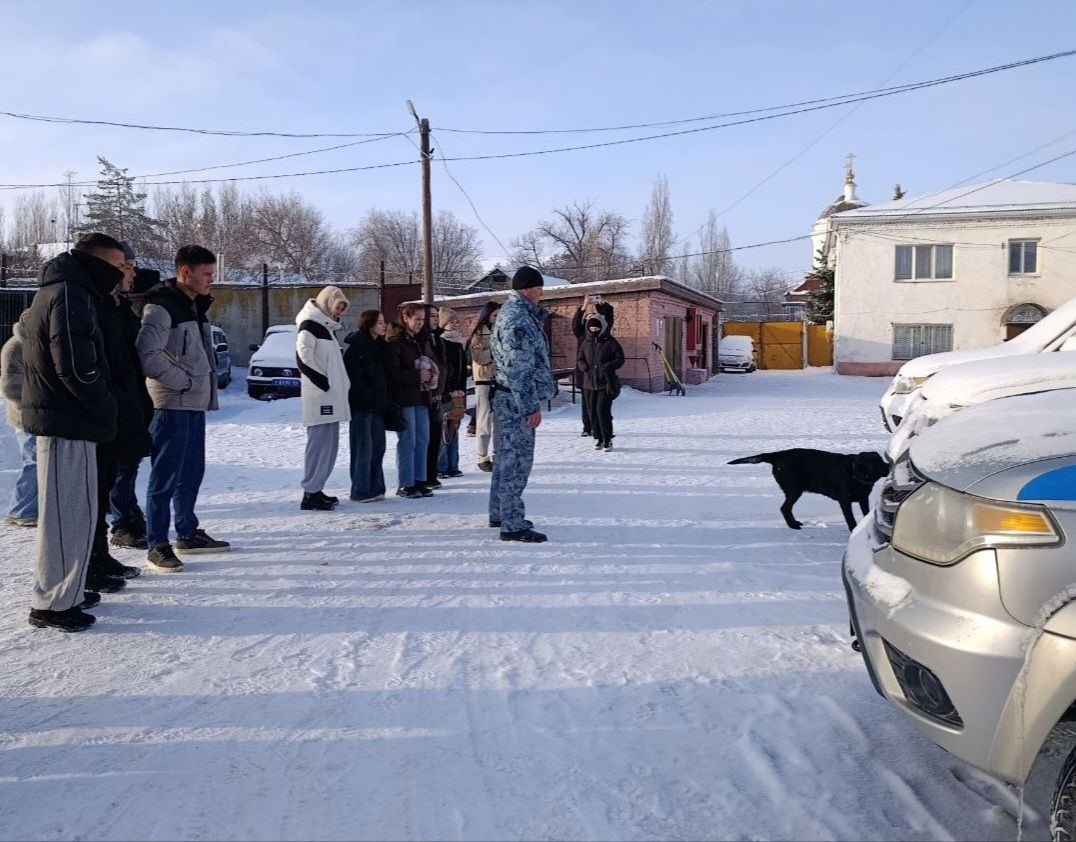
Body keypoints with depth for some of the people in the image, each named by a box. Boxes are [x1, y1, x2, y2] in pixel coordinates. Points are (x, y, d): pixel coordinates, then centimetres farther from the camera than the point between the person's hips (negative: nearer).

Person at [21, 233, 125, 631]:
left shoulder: (54, 291, 19)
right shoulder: (70, 295, -15)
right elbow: (77, 367, -23)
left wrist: (101, 406, 16)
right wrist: (106, 407, -10)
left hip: (59, 419, 11)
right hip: (68, 422, -11)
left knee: (70, 510, 17)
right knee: (68, 512, -5)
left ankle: (64, 589, 27)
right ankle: (52, 604, 2)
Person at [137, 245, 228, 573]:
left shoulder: (196, 306, 16)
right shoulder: (161, 307, -13)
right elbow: (148, 355, -23)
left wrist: (207, 385, 10)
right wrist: (183, 382, -16)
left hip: (196, 404, 9)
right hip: (172, 406, -9)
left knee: (191, 473, 16)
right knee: (165, 478, -4)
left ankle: (188, 534, 28)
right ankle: (157, 545, 3)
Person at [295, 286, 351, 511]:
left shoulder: (329, 327, 23)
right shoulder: (310, 325, -6)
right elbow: (303, 357, -19)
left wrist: (339, 386, 17)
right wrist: (322, 381, -19)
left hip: (332, 397, 10)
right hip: (319, 397, -10)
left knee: (330, 444, 11)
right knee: (320, 443, -11)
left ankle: (317, 489, 18)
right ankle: (310, 493, -9)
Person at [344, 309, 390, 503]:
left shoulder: (380, 346, 15)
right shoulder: (356, 345, -11)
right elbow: (354, 376, -17)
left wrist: (384, 399, 7)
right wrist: (367, 397, -15)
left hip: (377, 405, 8)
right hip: (362, 406, -8)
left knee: (378, 447, 10)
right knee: (363, 449, -4)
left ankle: (375, 488, 19)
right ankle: (361, 491, 3)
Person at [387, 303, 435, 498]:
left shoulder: (418, 342, 18)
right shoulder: (396, 343, -8)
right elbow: (392, 373, -16)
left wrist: (431, 373, 6)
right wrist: (417, 376, -16)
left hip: (421, 398, 8)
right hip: (404, 399, -8)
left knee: (422, 440, 9)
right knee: (408, 441, -5)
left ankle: (419, 482, 16)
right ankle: (405, 485, 2)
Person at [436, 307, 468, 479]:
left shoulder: (459, 344, 17)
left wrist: (461, 389, 4)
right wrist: (448, 393, -10)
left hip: (458, 393, 7)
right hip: (442, 394, -7)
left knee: (454, 430, 8)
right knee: (443, 431, -8)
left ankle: (452, 466, 13)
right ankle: (440, 468, -3)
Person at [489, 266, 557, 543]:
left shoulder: (512, 312, 17)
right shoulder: (517, 317, -17)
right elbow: (519, 367, -22)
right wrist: (530, 406, -22)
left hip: (507, 398, 11)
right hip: (517, 401, -11)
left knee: (506, 456, 18)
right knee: (517, 459, -7)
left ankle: (500, 514, 29)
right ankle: (513, 525, -3)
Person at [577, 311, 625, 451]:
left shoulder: (610, 342, -3)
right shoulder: (586, 343, 10)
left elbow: (620, 359, -2)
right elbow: (579, 359, 16)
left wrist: (608, 366, -18)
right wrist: (585, 369, -3)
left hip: (606, 383, -5)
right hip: (589, 383, 5)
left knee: (603, 411, -11)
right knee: (593, 413, 8)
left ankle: (607, 440, 1)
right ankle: (598, 439, 20)